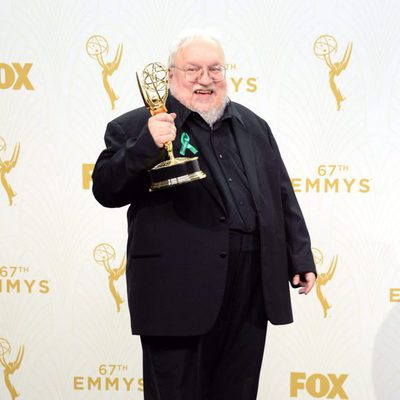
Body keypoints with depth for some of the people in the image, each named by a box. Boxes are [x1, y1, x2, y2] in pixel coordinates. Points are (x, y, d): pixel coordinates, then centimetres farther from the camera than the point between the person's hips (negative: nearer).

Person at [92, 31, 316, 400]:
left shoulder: (253, 126, 17)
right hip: (179, 291, -4)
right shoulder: (135, 128, 0)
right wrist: (146, 146, -22)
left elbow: (283, 196, 20)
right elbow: (105, 190, -8)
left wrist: (300, 256, 16)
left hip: (251, 292, 5)